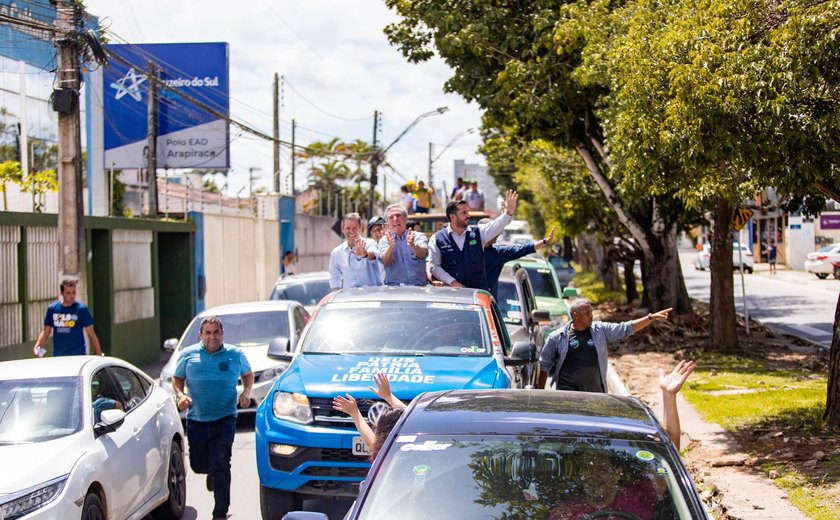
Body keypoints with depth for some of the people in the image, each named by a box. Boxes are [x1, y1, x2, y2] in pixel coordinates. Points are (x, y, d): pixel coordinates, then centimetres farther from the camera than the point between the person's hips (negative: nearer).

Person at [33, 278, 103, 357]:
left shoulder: (82, 309, -2)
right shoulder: (52, 309, 6)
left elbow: (91, 334, -1)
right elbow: (45, 331, 11)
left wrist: (99, 355, -5)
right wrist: (37, 347, -6)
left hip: (78, 356, -3)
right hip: (58, 356, 3)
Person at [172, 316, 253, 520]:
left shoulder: (235, 354, 5)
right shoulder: (188, 354, 5)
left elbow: (248, 374, 19)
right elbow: (177, 378, 14)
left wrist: (246, 392, 0)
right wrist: (180, 395, -6)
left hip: (224, 419, -2)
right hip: (196, 419, 2)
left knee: (221, 464, -9)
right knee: (198, 464, 9)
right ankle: (212, 472, 48)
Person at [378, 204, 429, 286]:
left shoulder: (419, 236, 8)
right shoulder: (384, 240, 11)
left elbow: (422, 254, -14)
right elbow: (386, 262, -8)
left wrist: (413, 245, -36)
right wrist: (391, 247, -29)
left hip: (418, 286, 0)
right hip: (393, 288, 0)